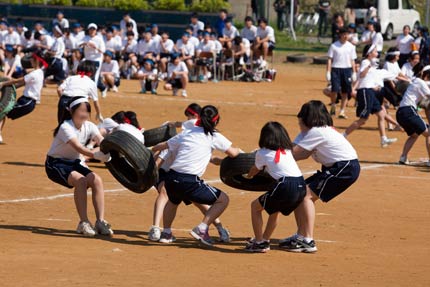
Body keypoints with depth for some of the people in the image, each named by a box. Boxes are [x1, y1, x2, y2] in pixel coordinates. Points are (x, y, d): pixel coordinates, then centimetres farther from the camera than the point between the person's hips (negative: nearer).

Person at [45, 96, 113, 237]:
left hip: (75, 162, 6)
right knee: (81, 181, -31)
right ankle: (83, 223, -27)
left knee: (97, 180, -18)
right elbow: (78, 148, -38)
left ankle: (100, 221, -16)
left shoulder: (89, 126, -4)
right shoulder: (66, 127, -24)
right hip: (56, 164, -6)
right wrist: (96, 155, -53)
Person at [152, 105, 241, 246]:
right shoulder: (214, 136, 3)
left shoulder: (185, 134, 17)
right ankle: (201, 229, 1)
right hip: (189, 182, -6)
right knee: (223, 199, 10)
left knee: (173, 201, 39)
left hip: (171, 178, 6)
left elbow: (162, 146, 29)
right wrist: (238, 150, 32)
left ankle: (166, 233, 41)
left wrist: (153, 150, 51)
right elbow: (233, 153, 8)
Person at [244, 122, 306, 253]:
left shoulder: (262, 153, 8)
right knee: (275, 209, 32)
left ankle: (259, 243, 13)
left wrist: (248, 176, 49)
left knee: (255, 206, 15)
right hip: (301, 186, 6)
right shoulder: (287, 150, 22)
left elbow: (255, 170, 26)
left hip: (286, 187, -6)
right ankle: (265, 240, 38)